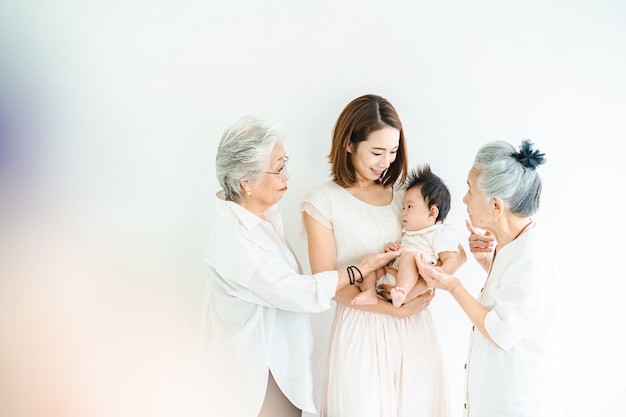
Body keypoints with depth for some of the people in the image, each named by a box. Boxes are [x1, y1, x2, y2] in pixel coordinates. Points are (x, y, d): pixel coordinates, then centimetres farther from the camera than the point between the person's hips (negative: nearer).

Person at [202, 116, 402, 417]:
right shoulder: (231, 239, -26)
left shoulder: (267, 214, 2)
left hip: (283, 361, 8)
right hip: (257, 377, -8)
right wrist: (360, 269, -13)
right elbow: (302, 293, -24)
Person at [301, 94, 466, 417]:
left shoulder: (402, 193, 7)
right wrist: (393, 309, -16)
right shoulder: (322, 202, -5)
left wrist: (465, 250, -16)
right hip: (360, 326, -3)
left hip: (413, 325, 4)